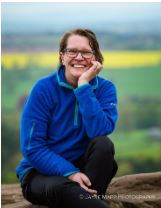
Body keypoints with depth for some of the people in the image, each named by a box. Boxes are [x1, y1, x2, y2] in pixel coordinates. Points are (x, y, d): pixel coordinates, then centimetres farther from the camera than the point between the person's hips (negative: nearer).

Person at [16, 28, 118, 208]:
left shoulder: (105, 88, -4)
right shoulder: (44, 88, -11)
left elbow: (99, 132, -23)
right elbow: (32, 148, -14)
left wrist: (84, 86, -24)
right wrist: (70, 173, -27)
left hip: (80, 166, 4)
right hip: (42, 172, -4)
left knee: (104, 144, -28)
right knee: (62, 187, -38)